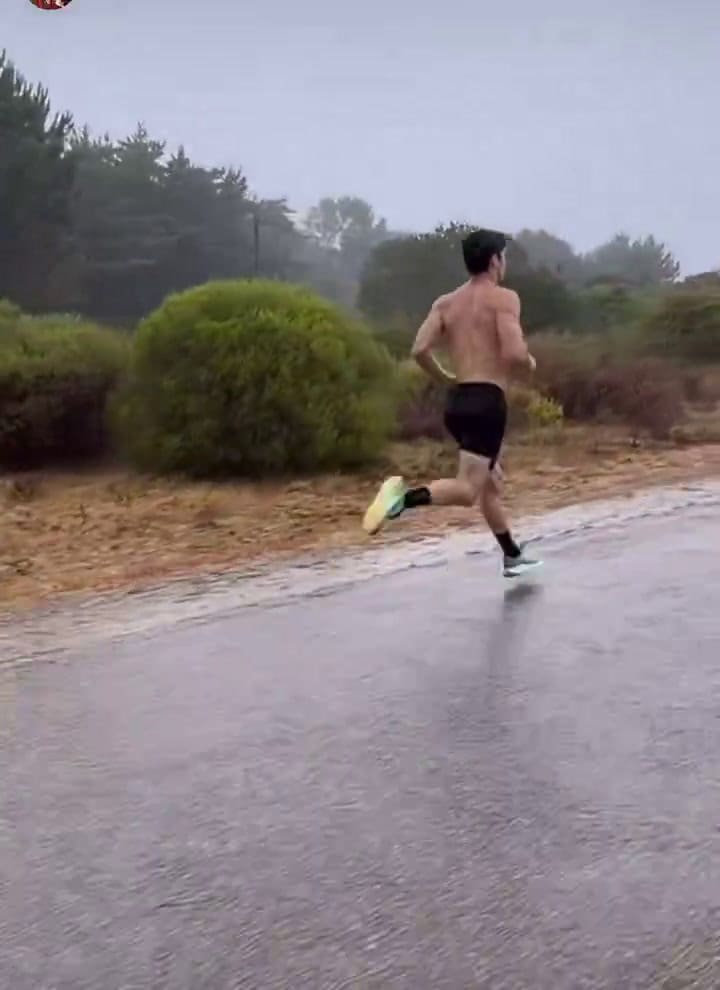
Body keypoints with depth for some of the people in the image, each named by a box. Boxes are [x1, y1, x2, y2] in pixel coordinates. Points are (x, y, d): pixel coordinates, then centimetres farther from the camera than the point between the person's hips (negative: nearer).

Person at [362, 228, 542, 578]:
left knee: (492, 482, 23)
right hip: (487, 401, -8)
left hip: (457, 401, 8)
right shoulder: (504, 298, -4)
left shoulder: (445, 303, 13)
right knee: (466, 489, -14)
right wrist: (530, 363, 7)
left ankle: (513, 556, 33)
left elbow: (420, 350, 0)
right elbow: (514, 353, -16)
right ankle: (406, 497, -38)